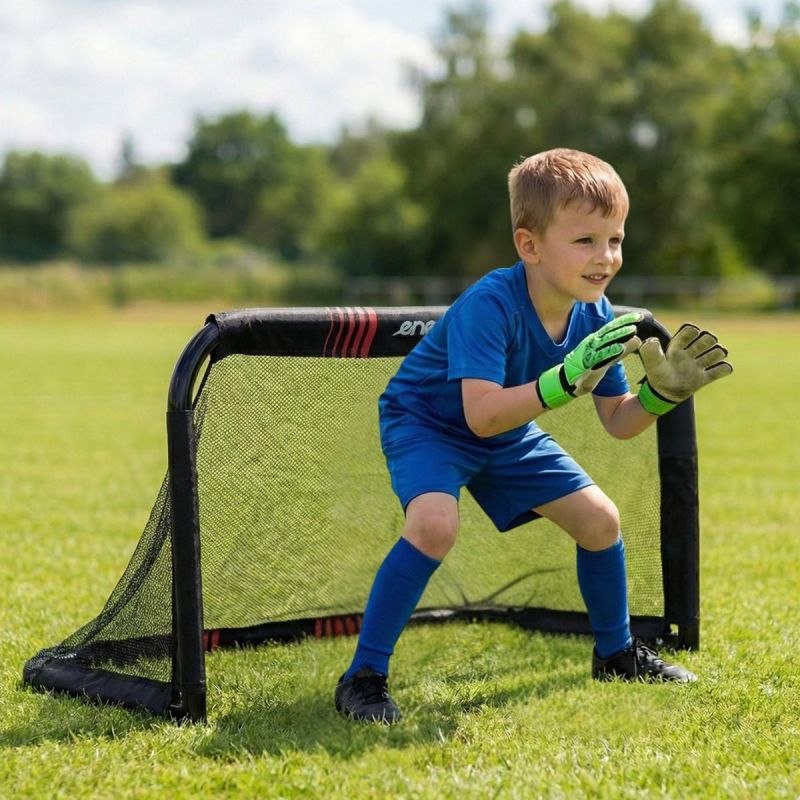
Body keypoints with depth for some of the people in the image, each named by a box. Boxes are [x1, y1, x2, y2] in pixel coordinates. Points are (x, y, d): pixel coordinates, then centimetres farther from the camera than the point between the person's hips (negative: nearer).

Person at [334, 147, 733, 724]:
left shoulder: (595, 317, -14)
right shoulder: (489, 305, -35)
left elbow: (618, 423, -5)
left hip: (508, 437, 7)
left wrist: (663, 391, -24)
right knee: (436, 525, -33)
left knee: (599, 520, 5)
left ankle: (617, 654, 30)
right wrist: (568, 379, -53)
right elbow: (481, 414, -45)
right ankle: (363, 677, -21)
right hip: (425, 422, -7)